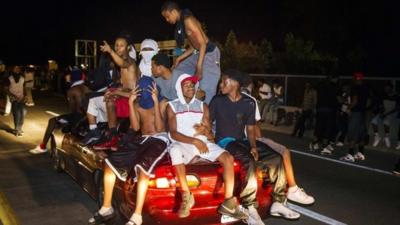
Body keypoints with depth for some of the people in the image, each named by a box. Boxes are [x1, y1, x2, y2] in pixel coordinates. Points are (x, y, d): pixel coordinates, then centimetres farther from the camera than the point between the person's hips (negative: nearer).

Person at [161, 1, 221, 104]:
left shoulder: (188, 20, -18)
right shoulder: (181, 23, 9)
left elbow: (203, 44, -22)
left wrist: (198, 68, -25)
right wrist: (179, 59, 11)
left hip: (210, 53, -10)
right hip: (199, 53, 10)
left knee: (206, 90, -11)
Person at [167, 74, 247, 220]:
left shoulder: (203, 106, 13)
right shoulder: (172, 106, 4)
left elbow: (211, 136, 10)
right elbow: (173, 133, -8)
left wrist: (205, 131, -16)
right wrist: (195, 141, -20)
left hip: (203, 142, 4)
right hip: (183, 143, -3)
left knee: (228, 157, -20)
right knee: (175, 150, -39)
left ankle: (228, 202, -18)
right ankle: (186, 196, -27)